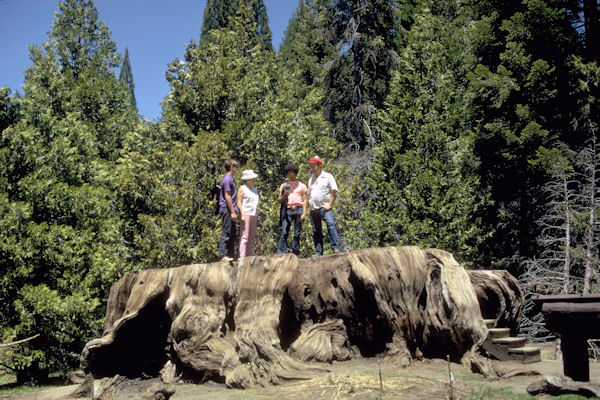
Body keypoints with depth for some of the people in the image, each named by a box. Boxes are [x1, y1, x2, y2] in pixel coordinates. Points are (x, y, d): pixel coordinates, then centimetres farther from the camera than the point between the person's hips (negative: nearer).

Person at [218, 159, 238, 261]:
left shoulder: (230, 179, 19)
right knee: (226, 233, -9)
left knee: (233, 233, 11)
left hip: (230, 210, 10)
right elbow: (227, 196, -17)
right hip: (227, 210, -10)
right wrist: (232, 211, -18)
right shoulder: (227, 179, -11)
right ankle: (223, 255, -8)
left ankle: (230, 255, 15)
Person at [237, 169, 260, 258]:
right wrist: (242, 215, -15)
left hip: (253, 215, 7)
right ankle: (242, 257, -11)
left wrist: (255, 215, 17)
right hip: (245, 214, -7)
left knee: (251, 237, 6)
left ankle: (249, 256, 11)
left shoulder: (254, 189, 19)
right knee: (244, 236, -11)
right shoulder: (242, 188, -2)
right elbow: (239, 202, -7)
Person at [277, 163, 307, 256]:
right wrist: (285, 194, -7)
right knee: (284, 232, -11)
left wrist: (304, 213, -2)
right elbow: (279, 200, 13)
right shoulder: (284, 185, 16)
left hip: (298, 210, 0)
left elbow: (304, 201, 9)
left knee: (297, 233, -1)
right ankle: (280, 253, -14)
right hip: (287, 210, 0)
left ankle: (295, 254, 2)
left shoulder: (301, 185, 14)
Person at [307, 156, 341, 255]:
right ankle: (318, 252, 9)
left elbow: (334, 191, -2)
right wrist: (310, 204, 10)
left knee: (331, 225, -22)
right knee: (316, 231, 5)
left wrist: (330, 204, -10)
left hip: (325, 207, -5)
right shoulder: (311, 179, 21)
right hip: (313, 209, 6)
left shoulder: (328, 176, 4)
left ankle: (336, 248, -23)